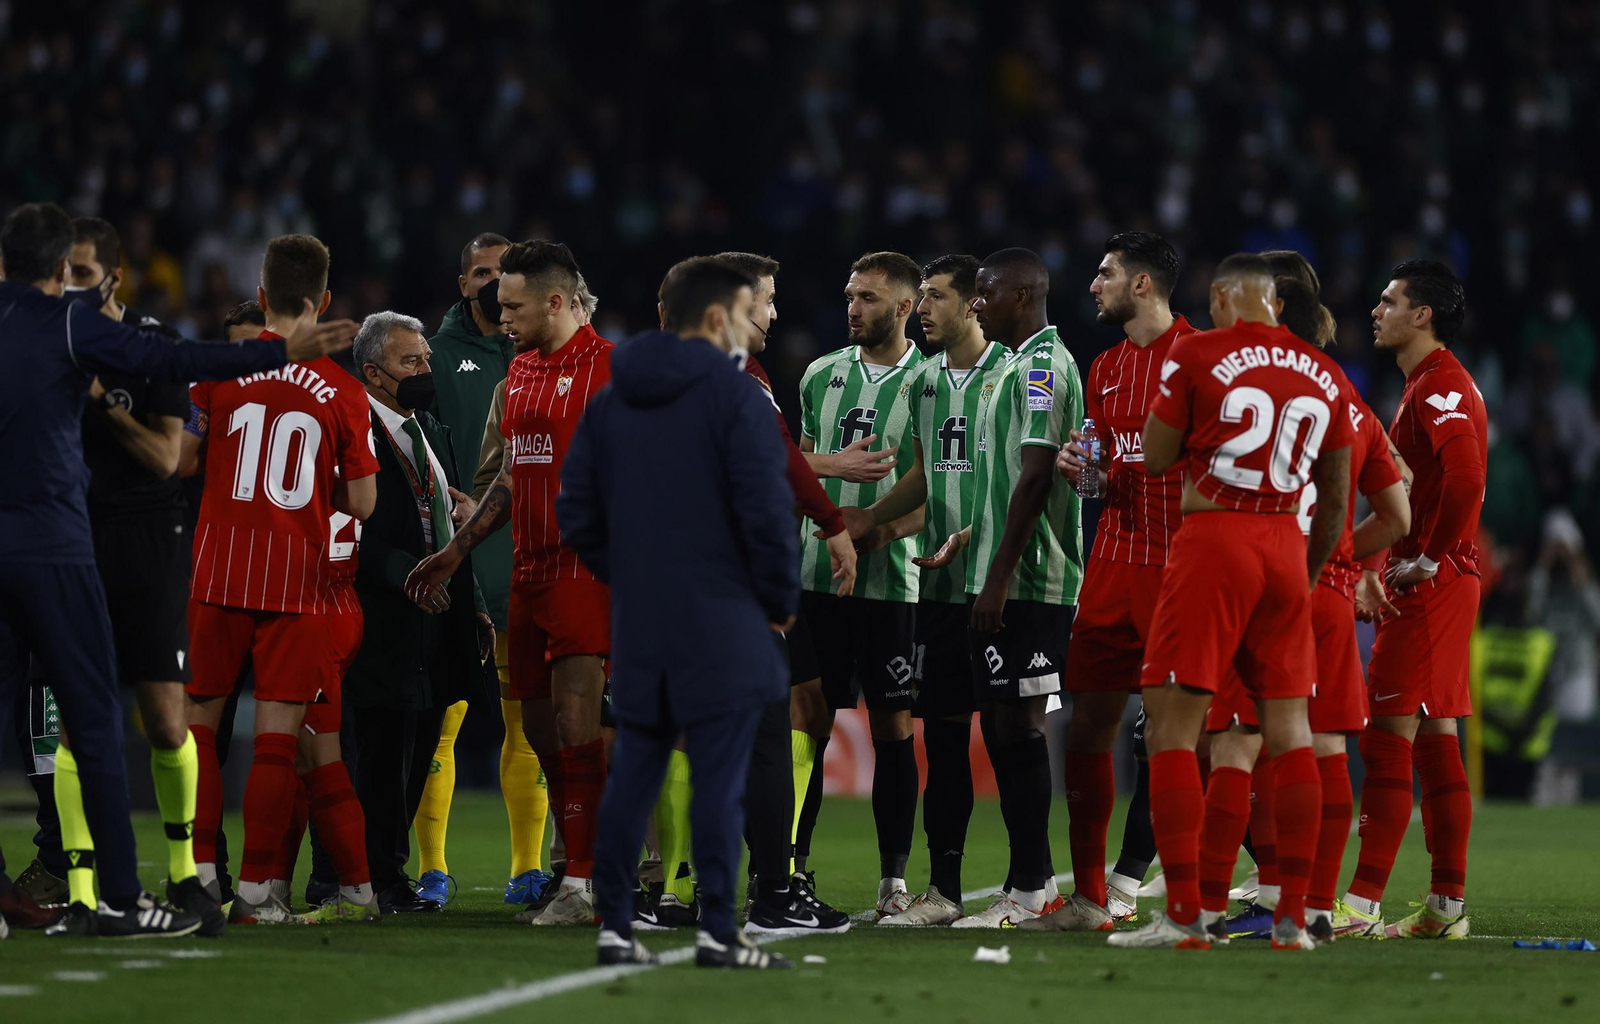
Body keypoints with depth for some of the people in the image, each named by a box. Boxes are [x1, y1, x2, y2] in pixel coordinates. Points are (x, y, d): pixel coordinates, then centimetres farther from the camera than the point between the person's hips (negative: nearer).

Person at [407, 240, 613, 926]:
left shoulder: (610, 369, -8)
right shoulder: (521, 371, 17)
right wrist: (457, 550, 26)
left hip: (584, 570, -8)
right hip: (528, 574, 8)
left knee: (575, 729, -13)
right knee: (541, 734, 7)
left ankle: (582, 887, -12)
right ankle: (582, 871, 13)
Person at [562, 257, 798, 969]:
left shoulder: (610, 401, 11)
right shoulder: (733, 395, -8)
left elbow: (577, 512, 11)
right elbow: (766, 509, -13)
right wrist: (781, 599, -1)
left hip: (639, 625, 6)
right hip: (721, 627, -6)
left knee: (632, 778, 9)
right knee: (719, 780, -4)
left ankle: (615, 927, 8)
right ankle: (717, 931, -6)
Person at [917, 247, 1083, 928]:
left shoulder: (1043, 365, -13)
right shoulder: (1022, 364, 19)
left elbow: (1036, 476, -20)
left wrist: (1000, 577, -22)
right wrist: (966, 539, 28)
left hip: (1025, 584, -10)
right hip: (998, 580, 10)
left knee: (1018, 724, -9)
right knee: (1002, 724, 11)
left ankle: (1029, 889, -7)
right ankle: (1033, 882, 14)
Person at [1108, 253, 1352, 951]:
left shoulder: (1197, 355, -4)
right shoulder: (1324, 376, 11)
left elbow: (1155, 460, 0)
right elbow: (1335, 499, 17)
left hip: (1212, 540, -5)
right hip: (1285, 551, 5)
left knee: (1173, 728, -3)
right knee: (1289, 729, 10)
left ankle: (1183, 916, -10)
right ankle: (1293, 917, 8)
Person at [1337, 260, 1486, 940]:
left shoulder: (1440, 386, -13)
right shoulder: (1425, 386, 20)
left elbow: (1464, 477, -28)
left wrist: (1425, 558, -20)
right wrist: (1376, 570, 15)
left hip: (1429, 585, -11)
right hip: (1418, 583, 11)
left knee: (1389, 738, -12)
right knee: (1435, 744, 10)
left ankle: (1362, 905, -15)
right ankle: (1447, 907, 12)